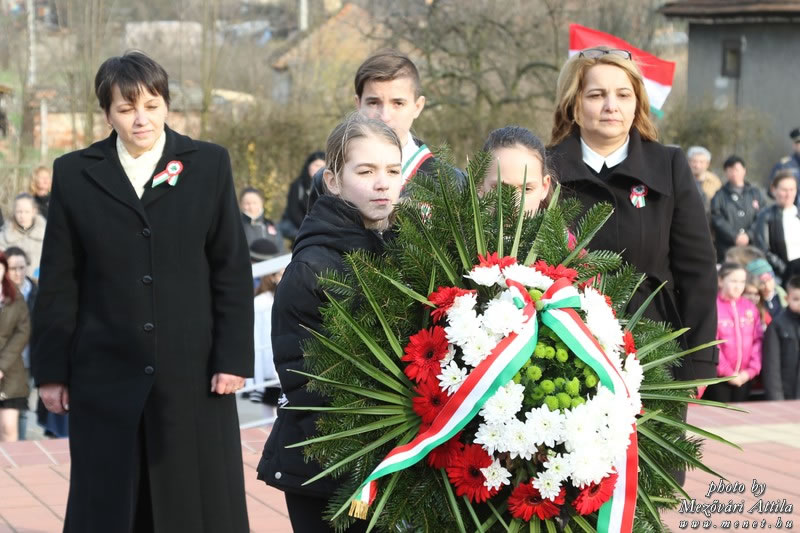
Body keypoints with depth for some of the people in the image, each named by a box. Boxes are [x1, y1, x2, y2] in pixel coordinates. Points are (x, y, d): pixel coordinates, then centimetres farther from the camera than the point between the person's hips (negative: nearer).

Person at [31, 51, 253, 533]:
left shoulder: (209, 165, 3)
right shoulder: (74, 173, 4)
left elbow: (233, 270, 2)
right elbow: (59, 284, 5)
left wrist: (234, 357, -4)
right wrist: (51, 369, 2)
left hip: (193, 370, 0)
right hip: (105, 374, 1)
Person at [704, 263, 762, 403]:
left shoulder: (750, 307, 8)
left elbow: (758, 340, 6)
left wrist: (751, 370, -3)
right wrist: (728, 373, -11)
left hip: (744, 377, 5)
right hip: (718, 377, -5)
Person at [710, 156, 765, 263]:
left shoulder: (756, 193, 13)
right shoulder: (719, 196, 7)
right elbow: (717, 220, -4)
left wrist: (749, 235, -11)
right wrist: (735, 237, -13)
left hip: (751, 245, 2)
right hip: (726, 248, -2)